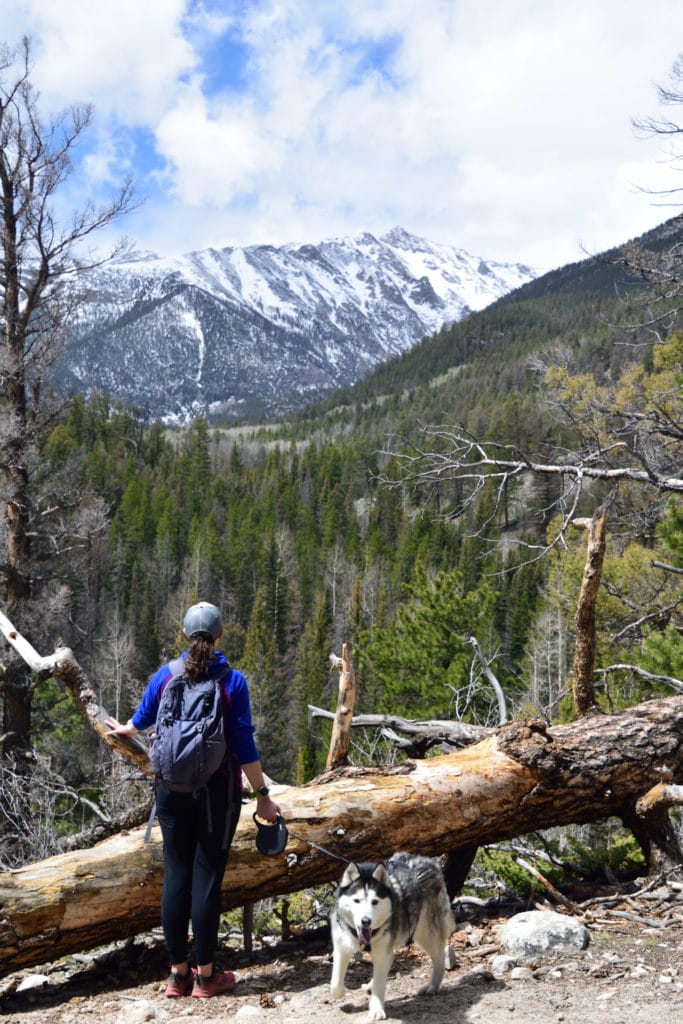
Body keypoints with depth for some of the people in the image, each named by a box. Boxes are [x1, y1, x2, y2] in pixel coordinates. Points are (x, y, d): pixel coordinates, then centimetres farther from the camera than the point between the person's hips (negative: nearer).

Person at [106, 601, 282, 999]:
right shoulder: (232, 681, -8)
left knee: (176, 875, 8)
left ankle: (178, 973, 17)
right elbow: (244, 745, -10)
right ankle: (206, 975, 11)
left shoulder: (166, 675, 1)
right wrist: (263, 795, -4)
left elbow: (143, 718, 19)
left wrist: (123, 729, 41)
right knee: (207, 877, 2)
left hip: (173, 789, 3)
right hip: (216, 792, -3)